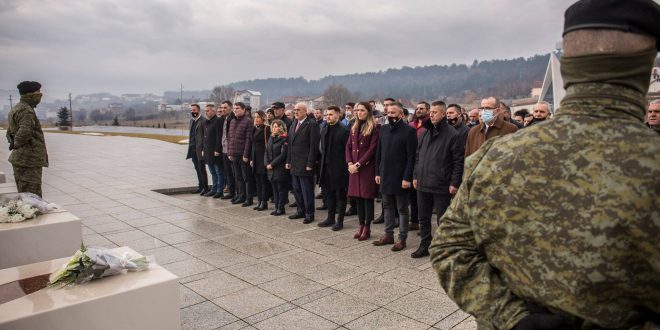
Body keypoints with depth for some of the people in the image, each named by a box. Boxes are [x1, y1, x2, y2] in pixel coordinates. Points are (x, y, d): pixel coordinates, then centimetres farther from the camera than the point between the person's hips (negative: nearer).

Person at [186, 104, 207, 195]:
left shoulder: (203, 121, -11)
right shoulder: (192, 121, 15)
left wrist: (204, 149, -17)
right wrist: (190, 146, 13)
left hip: (199, 149, -8)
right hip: (193, 149, 8)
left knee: (202, 169, -3)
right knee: (197, 169, 13)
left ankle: (205, 188, 4)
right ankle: (200, 187, 21)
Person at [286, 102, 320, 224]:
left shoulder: (311, 124, -10)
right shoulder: (294, 124, 14)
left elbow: (314, 146, -14)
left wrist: (310, 164, -17)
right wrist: (288, 161, 13)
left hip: (305, 164, -8)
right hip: (294, 164, 8)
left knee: (307, 190, 0)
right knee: (296, 189, 14)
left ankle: (309, 214, 11)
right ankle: (300, 211, 27)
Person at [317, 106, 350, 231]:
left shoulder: (344, 130, -11)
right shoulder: (324, 129, 9)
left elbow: (347, 150, -11)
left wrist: (346, 165, -13)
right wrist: (322, 162, 9)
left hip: (339, 167, -6)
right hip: (326, 166, 7)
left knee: (340, 195, 4)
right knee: (329, 194, 15)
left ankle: (340, 221, 13)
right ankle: (330, 218, 27)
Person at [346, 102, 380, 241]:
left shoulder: (375, 128, -6)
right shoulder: (354, 127, 14)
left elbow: (372, 149, -13)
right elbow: (348, 146, 11)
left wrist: (358, 164, -15)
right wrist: (349, 163, -3)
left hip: (367, 167, -6)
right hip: (354, 167, 6)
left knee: (367, 197, 0)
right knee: (358, 197, 9)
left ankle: (367, 227, 9)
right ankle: (361, 225, 19)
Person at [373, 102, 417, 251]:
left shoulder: (409, 131, -10)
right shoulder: (384, 129, 8)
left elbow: (411, 157, -13)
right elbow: (379, 153, 12)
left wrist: (407, 178, -17)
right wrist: (378, 172, 7)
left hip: (400, 177, -6)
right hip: (385, 176, 6)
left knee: (402, 209, 6)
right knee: (387, 206, 15)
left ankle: (402, 238, 16)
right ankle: (388, 235, 26)